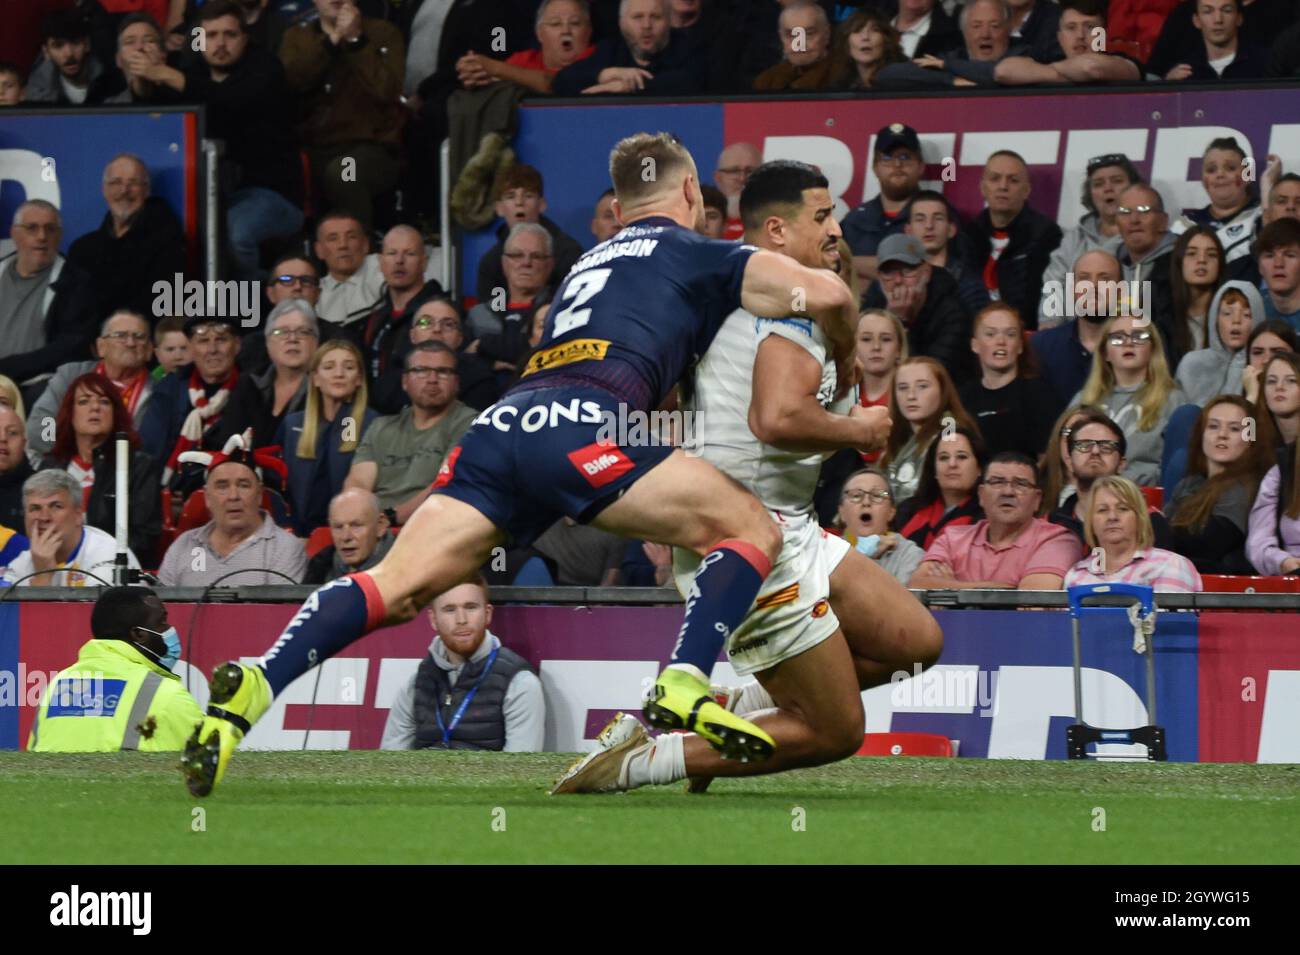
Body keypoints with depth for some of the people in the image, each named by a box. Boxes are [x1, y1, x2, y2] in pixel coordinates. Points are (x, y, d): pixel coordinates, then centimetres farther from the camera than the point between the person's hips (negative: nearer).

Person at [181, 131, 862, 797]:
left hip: (504, 421, 6)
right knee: (752, 530, 3)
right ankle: (683, 688, -18)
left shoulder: (590, 263, 37)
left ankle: (257, 688, -24)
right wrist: (841, 364, 30)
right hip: (578, 426, -6)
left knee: (397, 586, -3)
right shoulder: (698, 255, 18)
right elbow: (827, 295, 11)